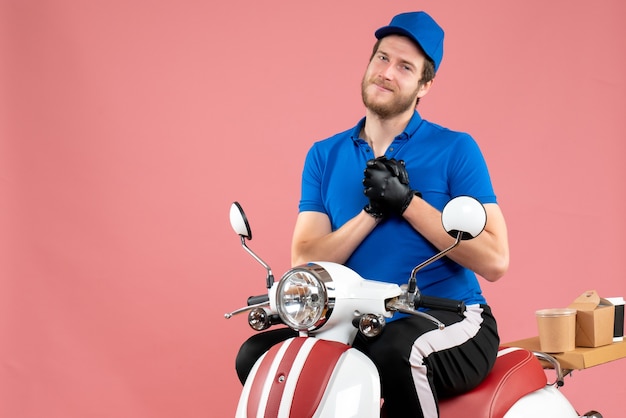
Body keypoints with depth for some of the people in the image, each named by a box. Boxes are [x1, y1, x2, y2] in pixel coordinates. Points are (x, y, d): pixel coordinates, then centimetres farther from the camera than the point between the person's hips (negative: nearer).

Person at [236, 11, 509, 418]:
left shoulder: (455, 149, -2)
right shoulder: (325, 155, 10)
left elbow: (494, 260, -11)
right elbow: (304, 263, 0)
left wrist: (406, 202, -16)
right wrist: (373, 210, -12)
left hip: (451, 321, -4)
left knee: (397, 354, -36)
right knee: (257, 356, -15)